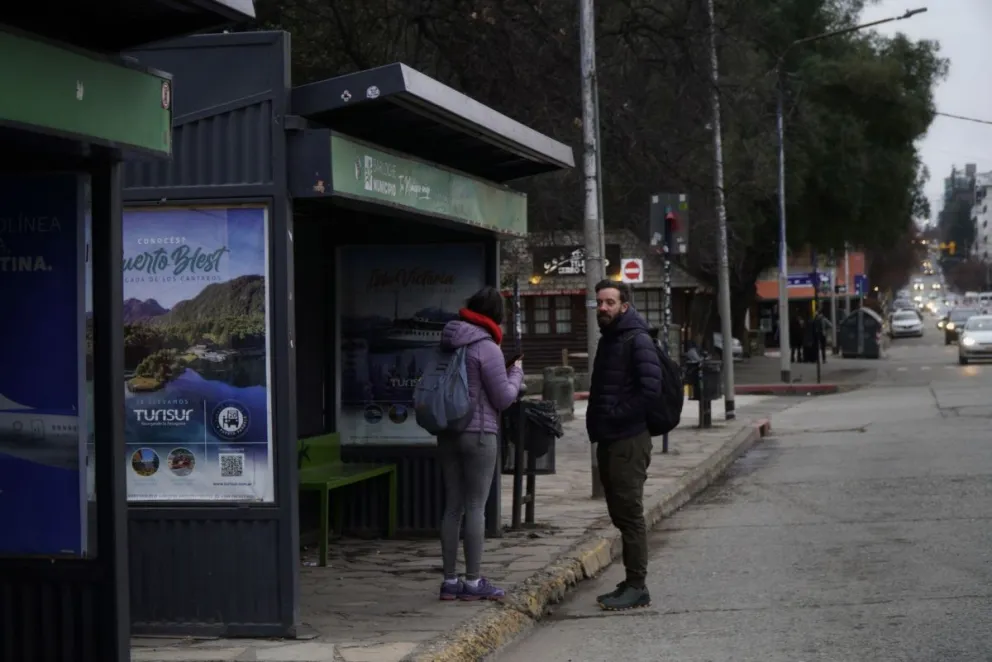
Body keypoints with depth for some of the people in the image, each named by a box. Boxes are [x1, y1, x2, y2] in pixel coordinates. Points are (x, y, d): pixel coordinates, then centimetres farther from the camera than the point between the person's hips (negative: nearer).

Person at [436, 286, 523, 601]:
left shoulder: (447, 344, 10)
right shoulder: (487, 348, -13)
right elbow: (504, 398, -10)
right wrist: (516, 371, 8)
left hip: (448, 433, 7)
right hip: (479, 433, -7)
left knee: (453, 507, 10)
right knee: (475, 507, -2)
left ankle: (450, 581, 13)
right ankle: (473, 582, 0)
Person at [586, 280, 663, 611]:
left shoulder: (637, 340, -12)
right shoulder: (608, 339, 18)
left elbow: (651, 388, -23)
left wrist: (616, 415, -17)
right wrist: (596, 421, 13)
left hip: (629, 442, -10)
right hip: (608, 441, 10)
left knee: (630, 514, -7)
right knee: (620, 513, 13)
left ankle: (637, 587, -3)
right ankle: (632, 583, 20)